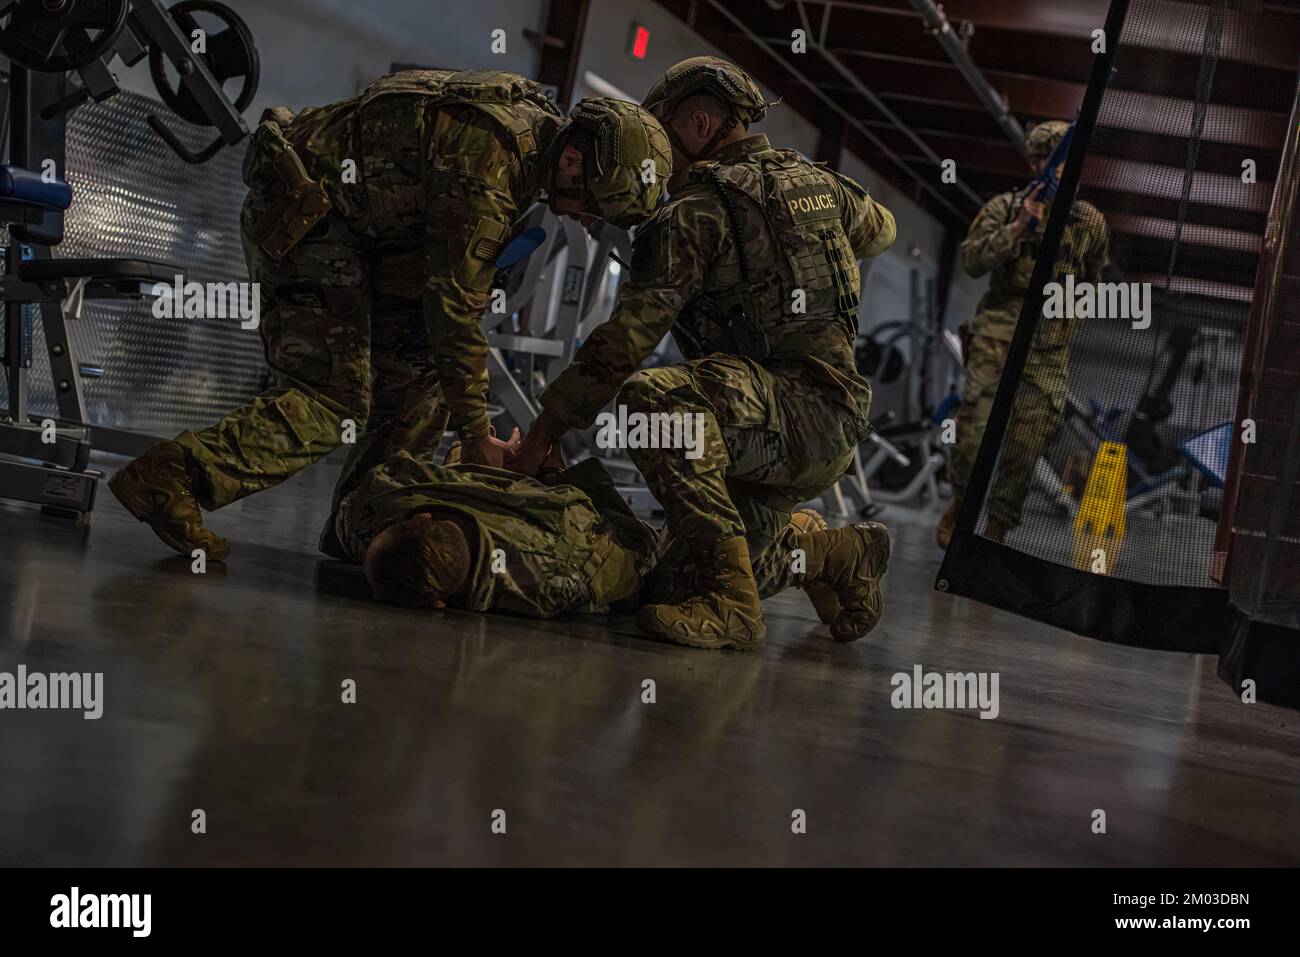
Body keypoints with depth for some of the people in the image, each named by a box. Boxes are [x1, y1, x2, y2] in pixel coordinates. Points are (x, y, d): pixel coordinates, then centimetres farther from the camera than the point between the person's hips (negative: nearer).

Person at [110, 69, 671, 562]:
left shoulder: (533, 121, 5)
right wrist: (475, 435, -17)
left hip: (353, 224, 10)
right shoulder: (488, 159, -26)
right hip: (297, 215, -10)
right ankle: (167, 477, -25)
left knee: (420, 365, 7)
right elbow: (454, 303, -23)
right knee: (336, 402, -18)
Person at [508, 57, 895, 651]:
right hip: (840, 428, 9)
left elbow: (627, 335, -13)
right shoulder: (819, 182, 16)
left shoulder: (699, 207, -7)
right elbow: (880, 231, 40)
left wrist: (544, 432, -9)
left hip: (795, 405, -9)